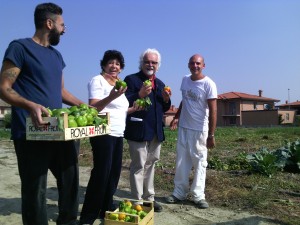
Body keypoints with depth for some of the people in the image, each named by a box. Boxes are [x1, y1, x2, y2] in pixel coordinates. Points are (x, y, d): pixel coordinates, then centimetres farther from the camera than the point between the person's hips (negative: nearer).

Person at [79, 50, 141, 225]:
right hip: (104, 133, -8)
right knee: (101, 173, -7)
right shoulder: (98, 80, -6)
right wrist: (112, 96, -31)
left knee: (114, 172, 10)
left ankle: (106, 209, 25)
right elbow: (93, 108, -16)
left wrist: (132, 109, 9)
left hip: (118, 134, 8)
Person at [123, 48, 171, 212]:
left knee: (150, 164, 15)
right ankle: (138, 202, 14)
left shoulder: (160, 83, 17)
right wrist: (140, 95, -27)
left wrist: (166, 100, -3)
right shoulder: (131, 79, -3)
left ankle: (149, 198, 29)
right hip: (138, 130, -6)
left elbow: (164, 108, 17)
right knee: (138, 165, 1)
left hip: (156, 131, 7)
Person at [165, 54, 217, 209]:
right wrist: (176, 117, 6)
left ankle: (198, 196, 15)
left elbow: (212, 110, -15)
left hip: (200, 130, -5)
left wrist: (211, 135, -18)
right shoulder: (185, 80, 6)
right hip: (183, 127, 5)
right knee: (181, 161, 9)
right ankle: (179, 193, 20)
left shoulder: (209, 84, -12)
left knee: (200, 162, 5)